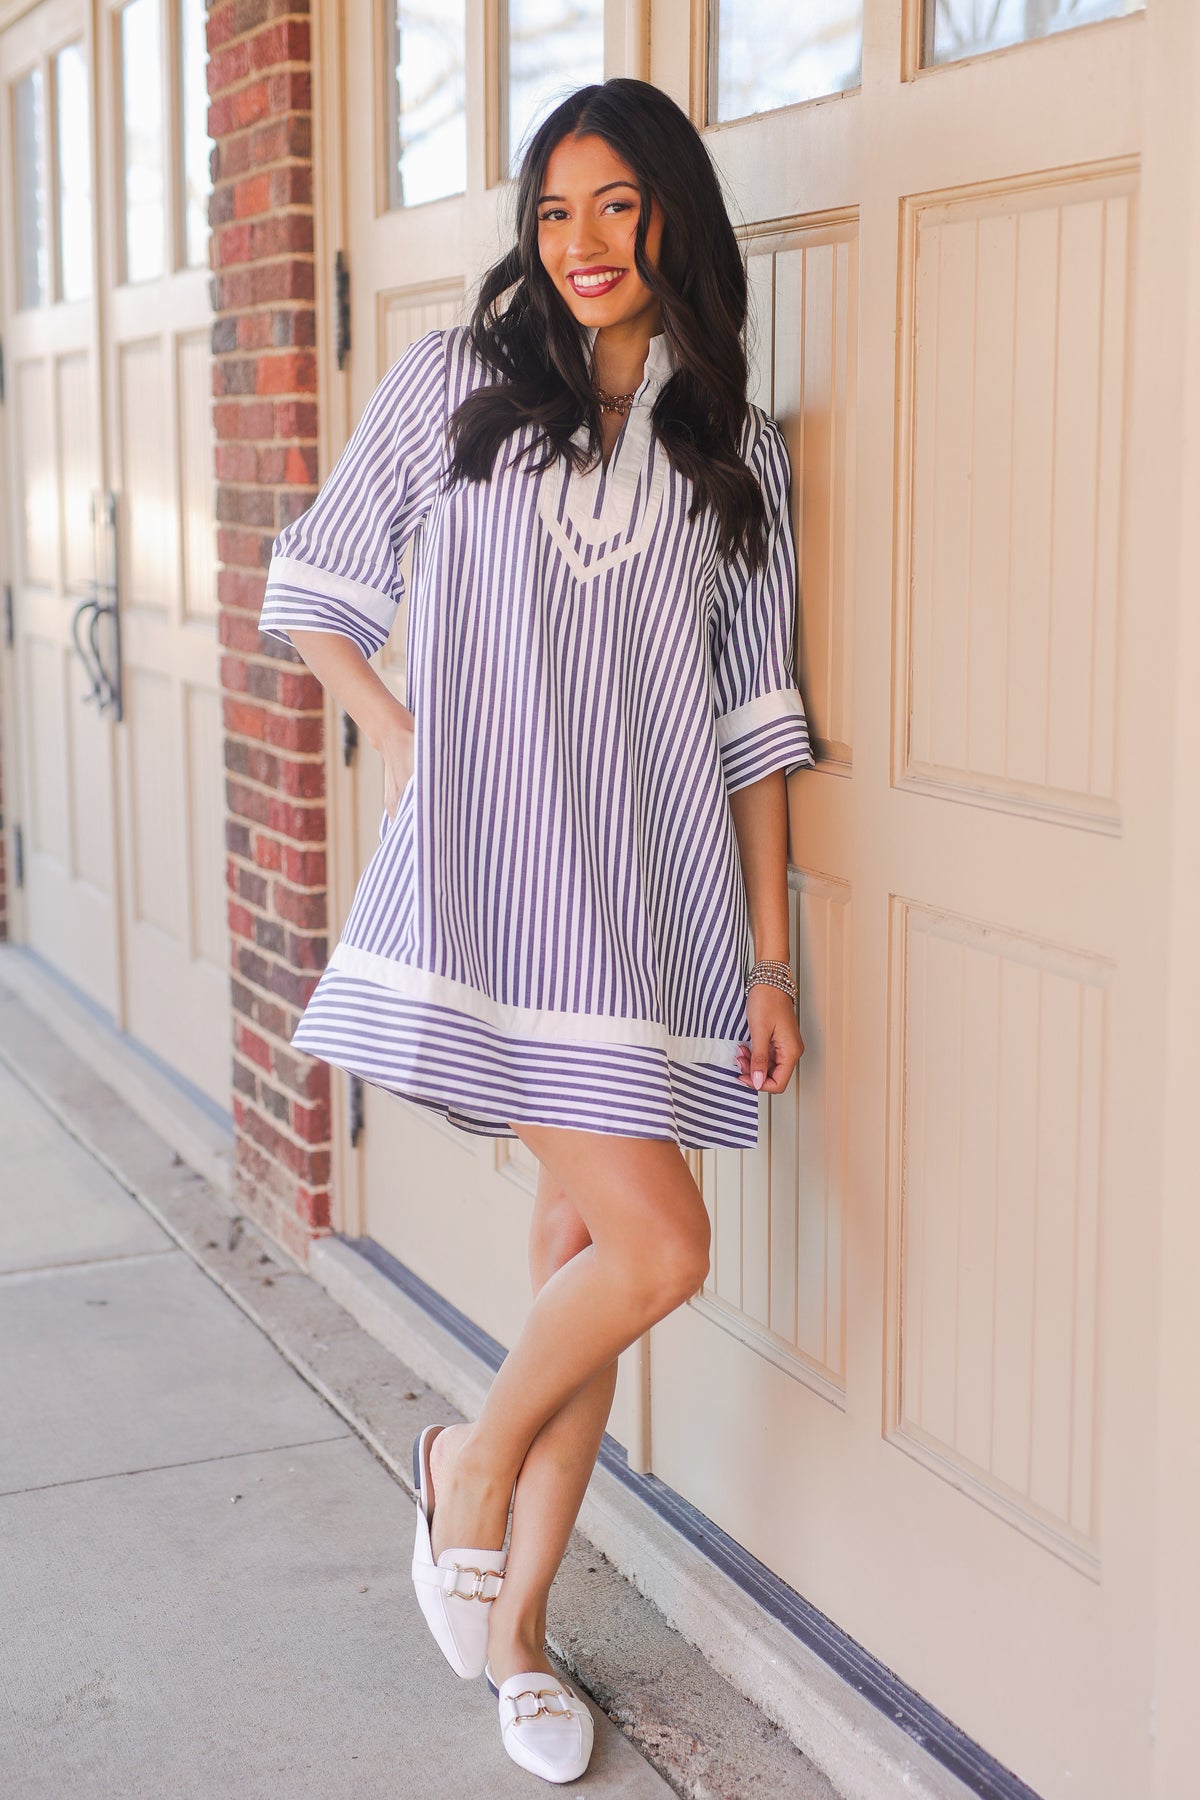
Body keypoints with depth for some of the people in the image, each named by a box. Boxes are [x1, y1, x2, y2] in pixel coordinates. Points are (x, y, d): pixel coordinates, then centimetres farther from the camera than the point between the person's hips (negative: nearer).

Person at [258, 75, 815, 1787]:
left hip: (658, 894, 4)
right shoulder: (452, 383, 4)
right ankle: (476, 1458, 15)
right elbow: (314, 582, 14)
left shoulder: (738, 451, 11)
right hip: (494, 876, -3)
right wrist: (395, 731, -1)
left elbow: (754, 719, 10)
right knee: (657, 1244, -15)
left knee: (584, 1243, 8)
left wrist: (771, 959, 6)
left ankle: (516, 1625, 25)